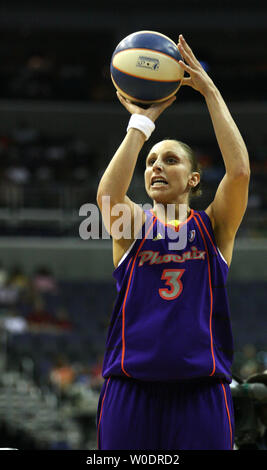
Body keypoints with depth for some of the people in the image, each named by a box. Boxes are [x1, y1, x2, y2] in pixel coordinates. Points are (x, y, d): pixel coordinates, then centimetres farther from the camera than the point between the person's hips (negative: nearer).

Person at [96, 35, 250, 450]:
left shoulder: (213, 226, 10)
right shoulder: (131, 226, 11)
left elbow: (239, 171, -7)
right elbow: (107, 194, -12)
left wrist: (211, 92, -6)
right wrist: (142, 121, -9)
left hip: (201, 388, 0)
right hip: (131, 387, 0)